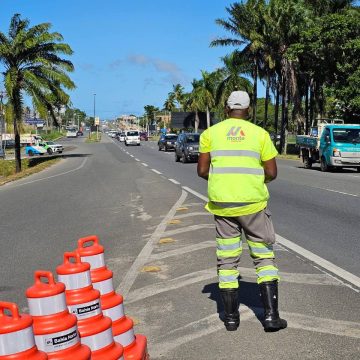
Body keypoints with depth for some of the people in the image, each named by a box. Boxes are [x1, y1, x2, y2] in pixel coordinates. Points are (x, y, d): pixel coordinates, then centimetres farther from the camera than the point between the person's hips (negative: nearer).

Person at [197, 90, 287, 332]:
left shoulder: (211, 133, 4)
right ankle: (271, 315, 6)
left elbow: (202, 171, 2)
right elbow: (272, 173, 1)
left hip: (222, 203, 1)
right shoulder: (260, 133, 2)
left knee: (227, 260, 10)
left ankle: (231, 317, 16)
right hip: (253, 203, -1)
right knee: (264, 257, 11)